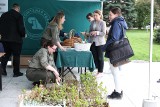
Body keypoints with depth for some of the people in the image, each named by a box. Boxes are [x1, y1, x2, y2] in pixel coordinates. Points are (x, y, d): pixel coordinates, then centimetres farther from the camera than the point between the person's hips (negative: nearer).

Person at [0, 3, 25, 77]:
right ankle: (16, 72, 11)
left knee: (6, 54, 18)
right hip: (15, 39, -5)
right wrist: (23, 35, 3)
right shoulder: (18, 16, -10)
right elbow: (21, 28, -14)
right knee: (16, 55, 6)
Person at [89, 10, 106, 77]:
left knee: (100, 57, 1)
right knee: (95, 57, 7)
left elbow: (104, 33, -10)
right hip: (93, 42, 5)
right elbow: (90, 31, 16)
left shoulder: (102, 23, -6)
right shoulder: (92, 22, 9)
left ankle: (100, 72, 8)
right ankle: (98, 70, 17)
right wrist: (91, 33, -6)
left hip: (100, 42, -5)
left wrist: (96, 32, -21)